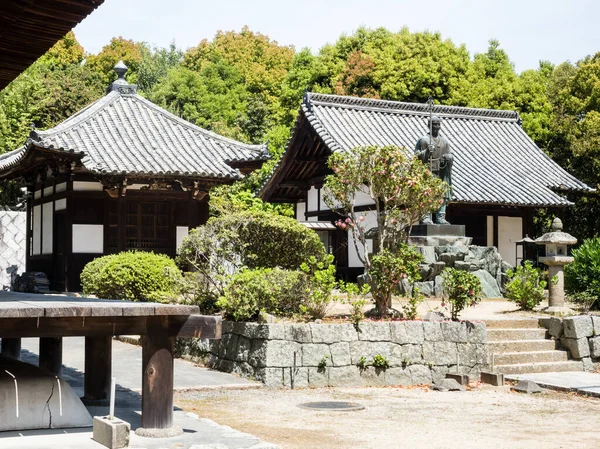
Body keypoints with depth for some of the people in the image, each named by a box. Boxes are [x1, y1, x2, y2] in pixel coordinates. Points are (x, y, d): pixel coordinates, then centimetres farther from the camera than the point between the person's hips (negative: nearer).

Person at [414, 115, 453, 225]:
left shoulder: (444, 141, 19)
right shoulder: (423, 140, 3)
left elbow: (451, 155, 23)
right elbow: (416, 155, -1)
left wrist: (449, 157, 0)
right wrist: (427, 151, -17)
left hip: (442, 172, 5)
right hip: (428, 172, -5)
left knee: (443, 195, 1)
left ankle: (440, 218, 5)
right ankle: (426, 218, -11)